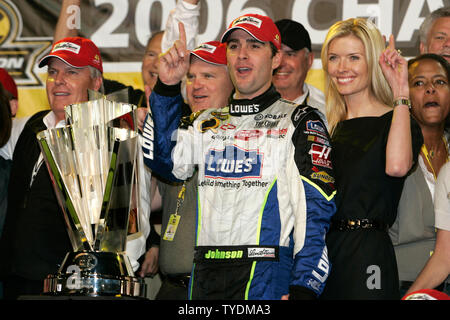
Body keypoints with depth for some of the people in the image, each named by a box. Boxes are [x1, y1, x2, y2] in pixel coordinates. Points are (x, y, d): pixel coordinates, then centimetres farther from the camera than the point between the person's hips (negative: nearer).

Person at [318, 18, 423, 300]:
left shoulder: (398, 121, -3)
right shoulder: (329, 126, 13)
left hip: (367, 256, -5)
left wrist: (400, 92, -21)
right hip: (320, 252, 5)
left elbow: (397, 166, -26)